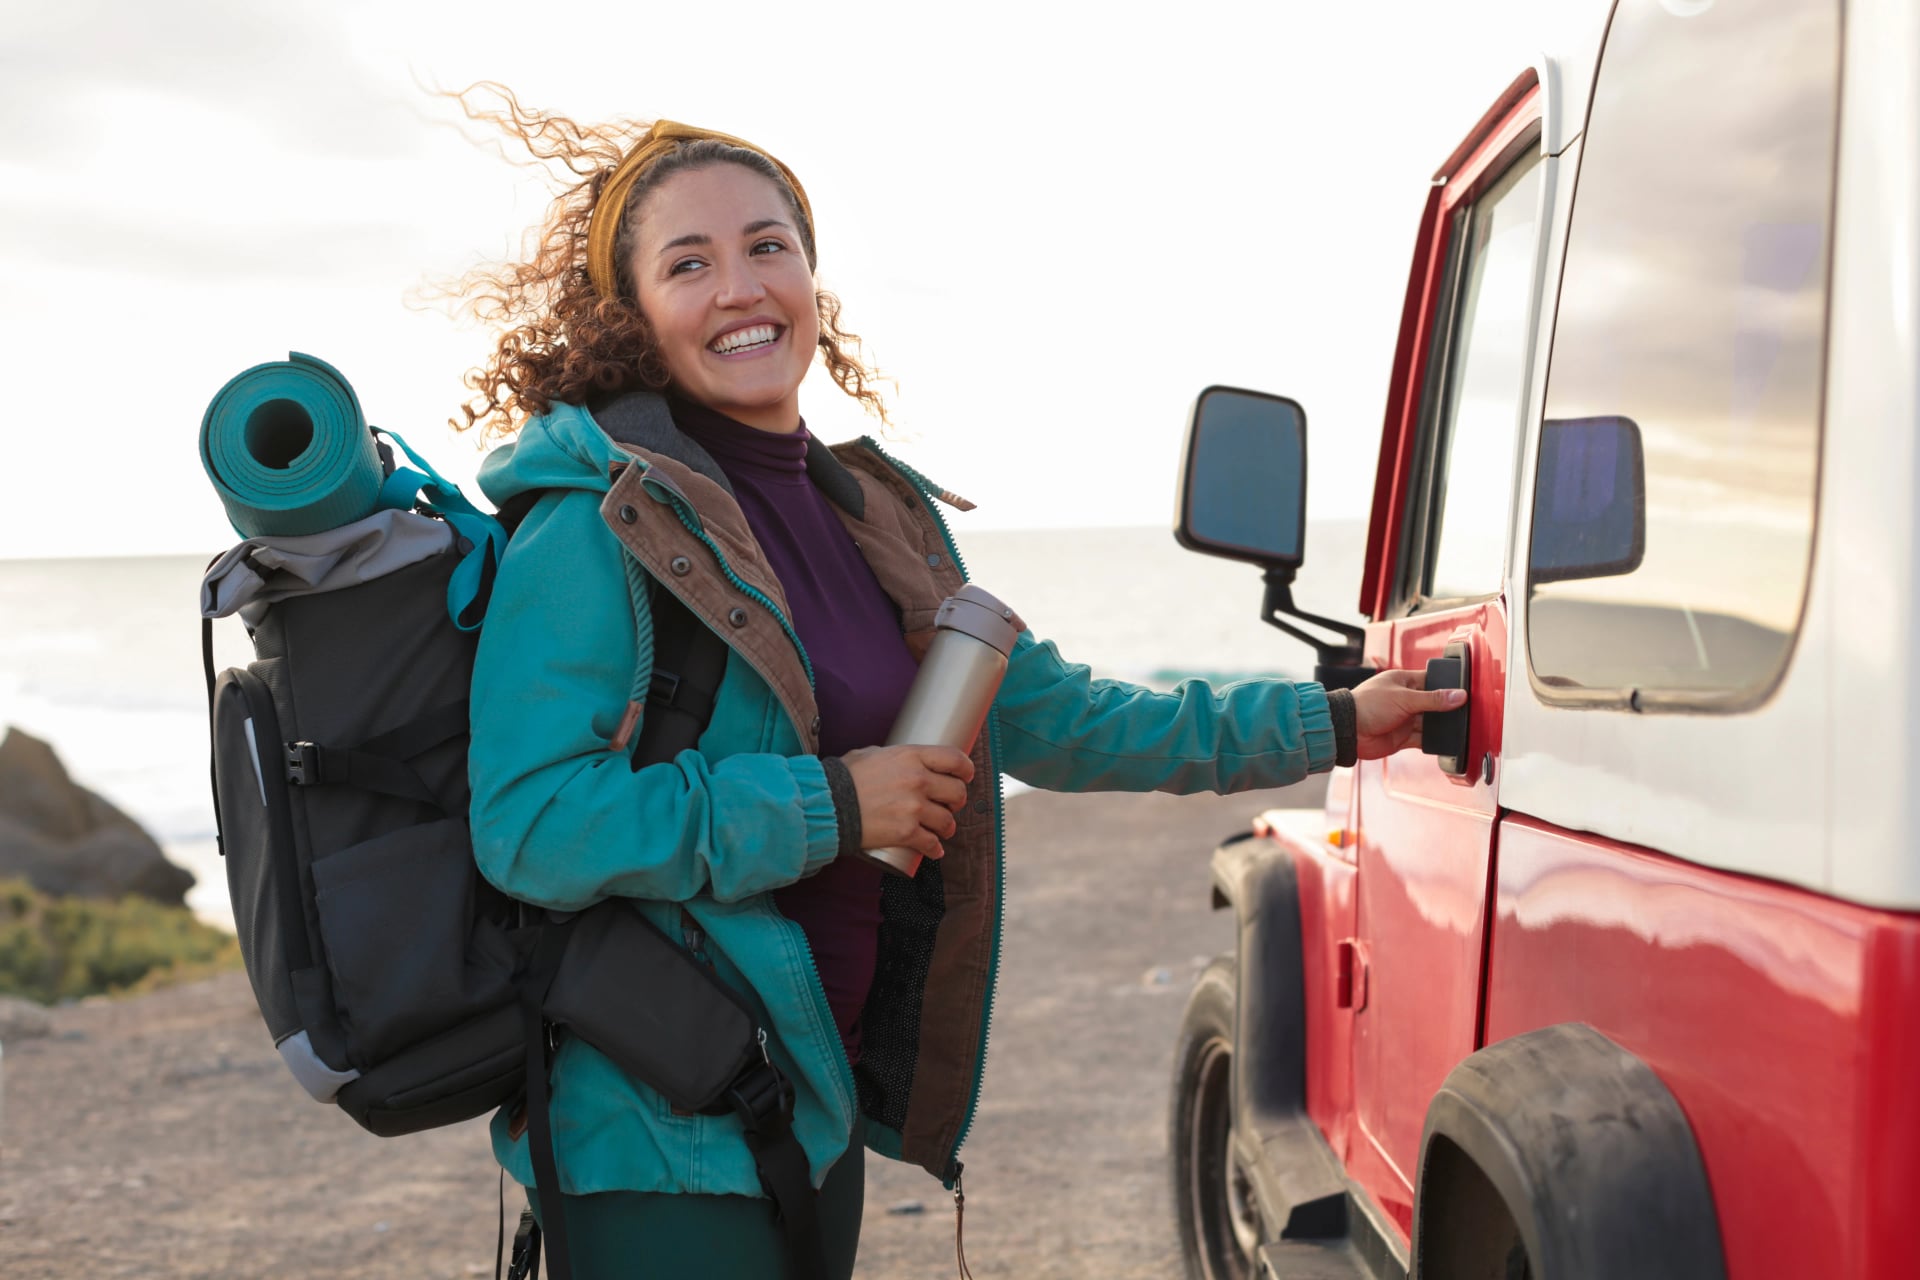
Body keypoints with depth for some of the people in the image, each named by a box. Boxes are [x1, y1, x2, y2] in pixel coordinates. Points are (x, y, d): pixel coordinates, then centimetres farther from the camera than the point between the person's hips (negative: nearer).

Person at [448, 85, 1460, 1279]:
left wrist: (1331, 724, 18)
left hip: (821, 1106, 7)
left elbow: (1050, 716, 17)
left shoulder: (880, 516, 10)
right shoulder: (599, 523, -15)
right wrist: (829, 805, -21)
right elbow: (526, 824, -23)